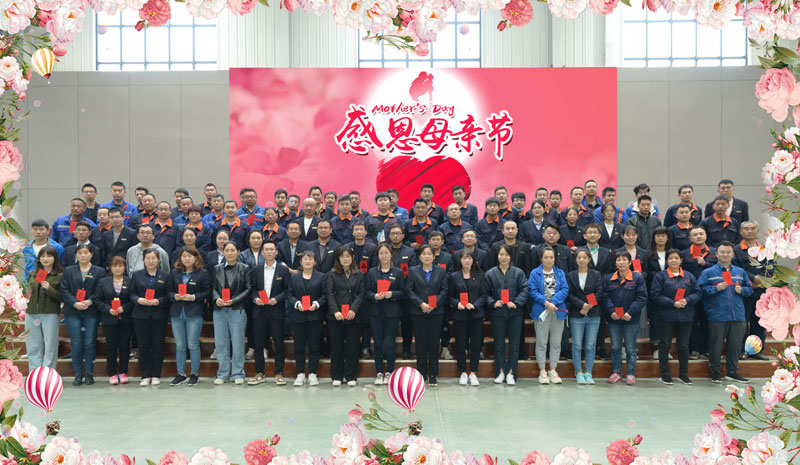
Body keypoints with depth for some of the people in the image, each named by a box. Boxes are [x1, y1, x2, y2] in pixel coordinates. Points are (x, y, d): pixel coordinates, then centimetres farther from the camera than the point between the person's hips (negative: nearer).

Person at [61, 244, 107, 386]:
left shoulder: (99, 271, 8)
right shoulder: (68, 271, 12)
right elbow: (64, 291, 3)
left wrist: (90, 301, -15)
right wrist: (75, 303, -12)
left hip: (92, 312, -1)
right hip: (72, 312, 1)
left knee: (90, 343, -1)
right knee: (76, 344, 0)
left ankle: (89, 374, 9)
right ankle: (78, 374, 9)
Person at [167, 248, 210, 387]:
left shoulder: (203, 273, 0)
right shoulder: (174, 273, 12)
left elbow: (207, 292, -4)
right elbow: (168, 291, 13)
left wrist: (194, 297, -16)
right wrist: (174, 296, -7)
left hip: (194, 314, -4)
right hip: (177, 313, 4)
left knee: (193, 345, 0)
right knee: (179, 346, 8)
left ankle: (194, 374, 11)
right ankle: (181, 374, 16)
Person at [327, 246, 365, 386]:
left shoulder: (359, 275, 8)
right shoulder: (332, 274, 7)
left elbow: (361, 294, 2)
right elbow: (330, 294, -1)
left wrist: (353, 309, -13)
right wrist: (335, 311, -15)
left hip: (353, 316, 0)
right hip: (335, 316, 0)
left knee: (352, 347, 3)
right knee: (336, 346, 5)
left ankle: (351, 376, 13)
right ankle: (336, 376, 15)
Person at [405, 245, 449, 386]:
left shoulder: (441, 271, 9)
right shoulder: (413, 271, 8)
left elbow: (444, 291, 2)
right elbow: (409, 291, 0)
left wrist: (433, 304, -11)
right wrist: (421, 304, -13)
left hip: (436, 312, 0)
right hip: (418, 313, 0)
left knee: (434, 343, 1)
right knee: (420, 344, 2)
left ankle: (433, 376, 9)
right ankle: (422, 375, 11)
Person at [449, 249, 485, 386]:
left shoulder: (480, 276, 6)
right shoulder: (454, 276, 5)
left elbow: (484, 295, 2)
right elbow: (450, 295, 5)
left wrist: (475, 305, -13)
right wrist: (457, 303, -14)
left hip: (476, 314, 0)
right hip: (460, 315, 0)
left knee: (476, 344, 2)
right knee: (460, 344, 2)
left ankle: (473, 373, 13)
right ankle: (463, 373, 14)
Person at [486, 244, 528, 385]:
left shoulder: (518, 273, 3)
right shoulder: (490, 273, 5)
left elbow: (525, 289, -1)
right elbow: (485, 293, 6)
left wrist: (516, 303, -13)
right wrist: (493, 303, -10)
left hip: (515, 313, 0)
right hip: (497, 313, 0)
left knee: (514, 344, 3)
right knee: (499, 344, 6)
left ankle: (511, 373, 10)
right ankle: (500, 372, 16)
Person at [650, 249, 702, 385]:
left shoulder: (689, 276, 7)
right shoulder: (660, 276, -4)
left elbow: (698, 293, 7)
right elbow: (655, 295, -9)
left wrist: (687, 300, -12)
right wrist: (673, 303, -16)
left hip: (686, 317, 3)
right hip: (666, 316, -3)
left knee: (684, 345, 9)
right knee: (665, 345, 3)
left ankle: (683, 374, 21)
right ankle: (665, 374, 13)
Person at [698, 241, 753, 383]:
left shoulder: (741, 272, 14)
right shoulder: (708, 272, 2)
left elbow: (750, 289, 18)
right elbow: (700, 289, -4)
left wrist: (742, 290, -3)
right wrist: (715, 288, -15)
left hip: (737, 316, 4)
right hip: (717, 317, -3)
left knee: (735, 345, 9)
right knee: (715, 345, 2)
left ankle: (732, 372, 21)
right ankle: (715, 372, 14)